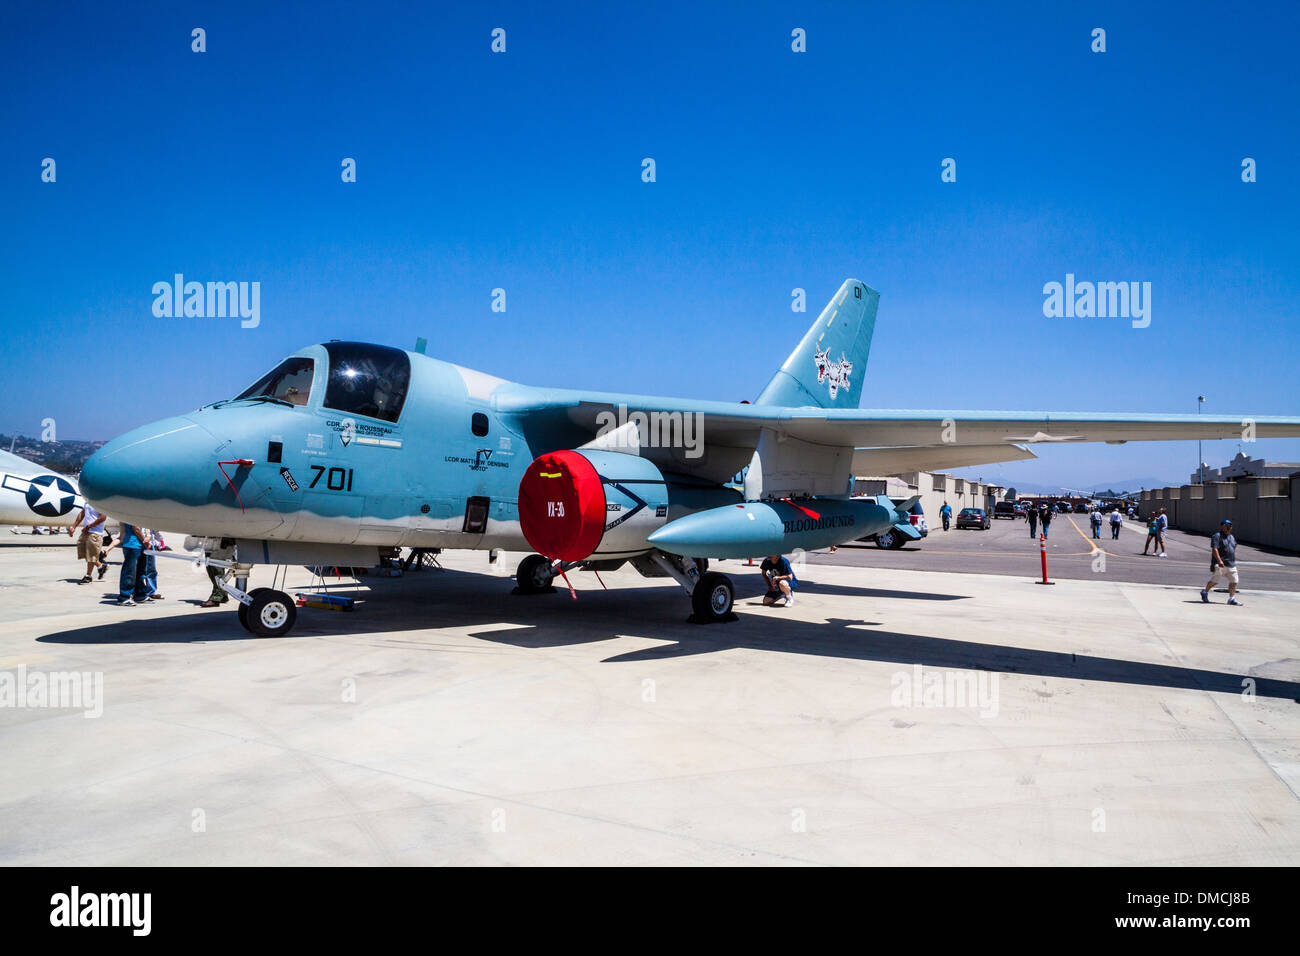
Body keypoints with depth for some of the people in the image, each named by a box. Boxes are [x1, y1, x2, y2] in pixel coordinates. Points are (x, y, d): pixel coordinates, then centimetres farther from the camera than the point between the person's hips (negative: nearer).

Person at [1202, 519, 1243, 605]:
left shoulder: (1231, 537, 18)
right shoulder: (1217, 536, -8)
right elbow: (1214, 549, -18)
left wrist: (1234, 561, 23)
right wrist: (1219, 561, -27)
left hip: (1231, 565, 7)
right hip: (1219, 565, -7)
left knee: (1234, 581, -1)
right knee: (1215, 580, -2)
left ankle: (1232, 598, 4)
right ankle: (1205, 592, 20)